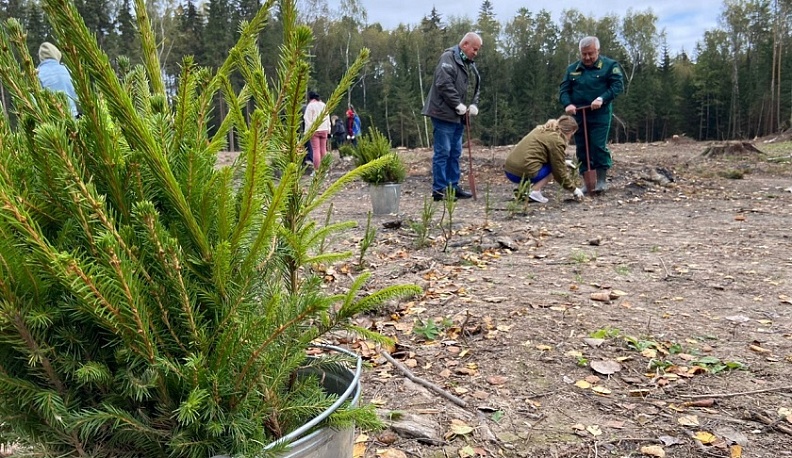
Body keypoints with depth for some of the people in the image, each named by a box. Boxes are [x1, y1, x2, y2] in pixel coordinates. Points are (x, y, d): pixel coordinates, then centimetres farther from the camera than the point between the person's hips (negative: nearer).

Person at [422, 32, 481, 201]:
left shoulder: (469, 64, 18)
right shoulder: (448, 57, -11)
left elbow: (476, 87, 20)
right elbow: (443, 84, -21)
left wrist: (474, 105, 1)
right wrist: (459, 105, -18)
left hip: (458, 116, 9)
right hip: (444, 114, -9)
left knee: (455, 153, 12)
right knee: (442, 152, -7)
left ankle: (453, 187, 20)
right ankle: (439, 190, -2)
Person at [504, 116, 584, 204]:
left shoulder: (543, 130, 19)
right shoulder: (557, 141, -7)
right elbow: (559, 171, -1)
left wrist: (564, 162, 38)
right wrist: (573, 189, 9)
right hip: (523, 173, -9)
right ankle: (535, 192, -7)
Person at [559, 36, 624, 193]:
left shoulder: (610, 65, 0)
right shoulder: (572, 69, 11)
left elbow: (618, 85, -7)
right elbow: (564, 90, 7)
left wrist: (602, 99, -22)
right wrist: (567, 104, -14)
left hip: (600, 115, -4)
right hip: (578, 115, 4)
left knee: (599, 146, -7)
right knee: (582, 149, 6)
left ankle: (602, 180, 5)